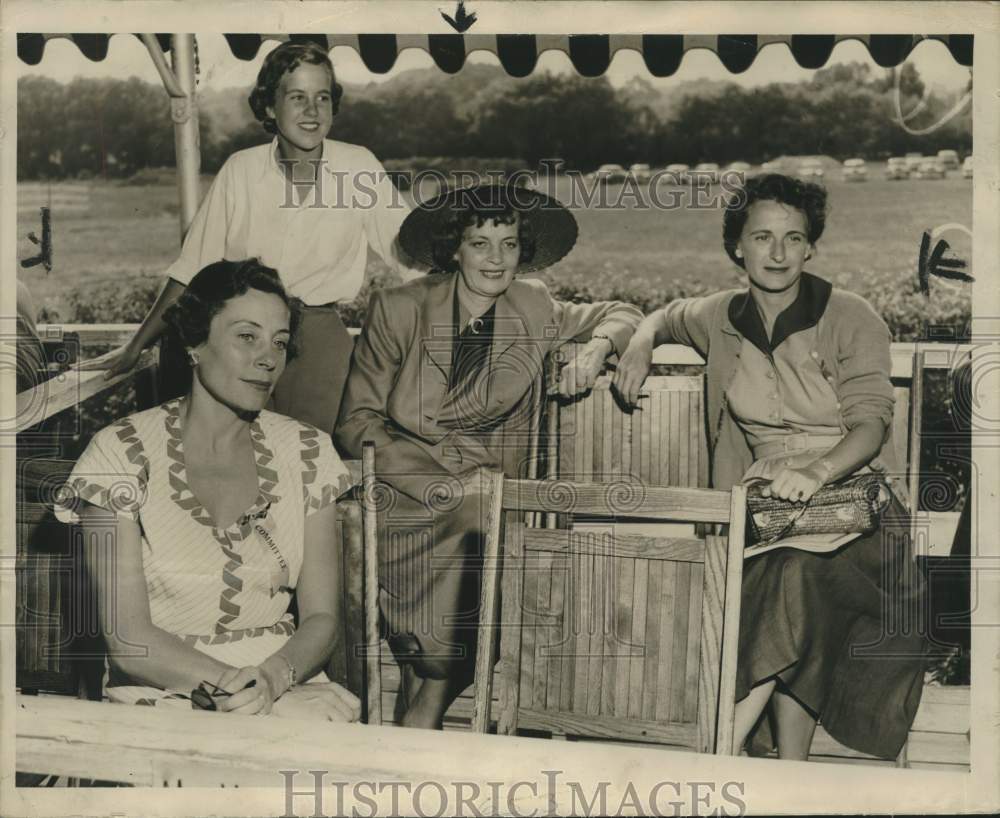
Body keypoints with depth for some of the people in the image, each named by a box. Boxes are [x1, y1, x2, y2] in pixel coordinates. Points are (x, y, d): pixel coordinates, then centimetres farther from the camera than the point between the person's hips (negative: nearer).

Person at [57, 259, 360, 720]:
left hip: (287, 690, 3)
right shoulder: (122, 452, -1)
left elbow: (320, 617, 7)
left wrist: (276, 676, -14)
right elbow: (128, 640, -6)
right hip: (160, 698, -2)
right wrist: (235, 683, -19)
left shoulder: (306, 452, 9)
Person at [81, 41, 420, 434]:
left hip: (315, 328, 0)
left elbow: (409, 253, 4)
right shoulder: (240, 169, 3)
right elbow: (190, 269, 7)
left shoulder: (359, 166, 2)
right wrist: (134, 348, 6)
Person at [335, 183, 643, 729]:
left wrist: (595, 348, 0)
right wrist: (446, 484, -13)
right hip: (407, 502, -2)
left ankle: (421, 714, -9)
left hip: (489, 495, 3)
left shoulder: (532, 310, 11)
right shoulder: (399, 310, 3)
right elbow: (356, 423, 1)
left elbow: (621, 314, 25)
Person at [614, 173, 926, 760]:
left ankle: (722, 753, -34)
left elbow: (871, 420, -12)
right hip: (767, 502, 3)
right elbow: (670, 315, 35)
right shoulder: (723, 318, 12)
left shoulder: (850, 319, -2)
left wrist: (816, 471, -32)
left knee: (797, 572, -35)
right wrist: (642, 345, 13)